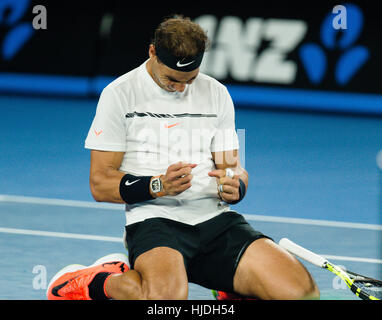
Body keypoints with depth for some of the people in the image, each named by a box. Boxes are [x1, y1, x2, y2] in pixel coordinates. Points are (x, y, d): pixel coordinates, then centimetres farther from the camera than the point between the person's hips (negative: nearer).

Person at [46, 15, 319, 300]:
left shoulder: (216, 94, 13)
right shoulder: (120, 95, 0)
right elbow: (100, 184, -3)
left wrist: (235, 186, -9)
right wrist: (159, 186, -20)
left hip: (217, 217, 4)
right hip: (153, 220, -4)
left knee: (302, 290, -20)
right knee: (167, 296, -39)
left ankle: (231, 289, 13)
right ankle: (99, 282, -4)